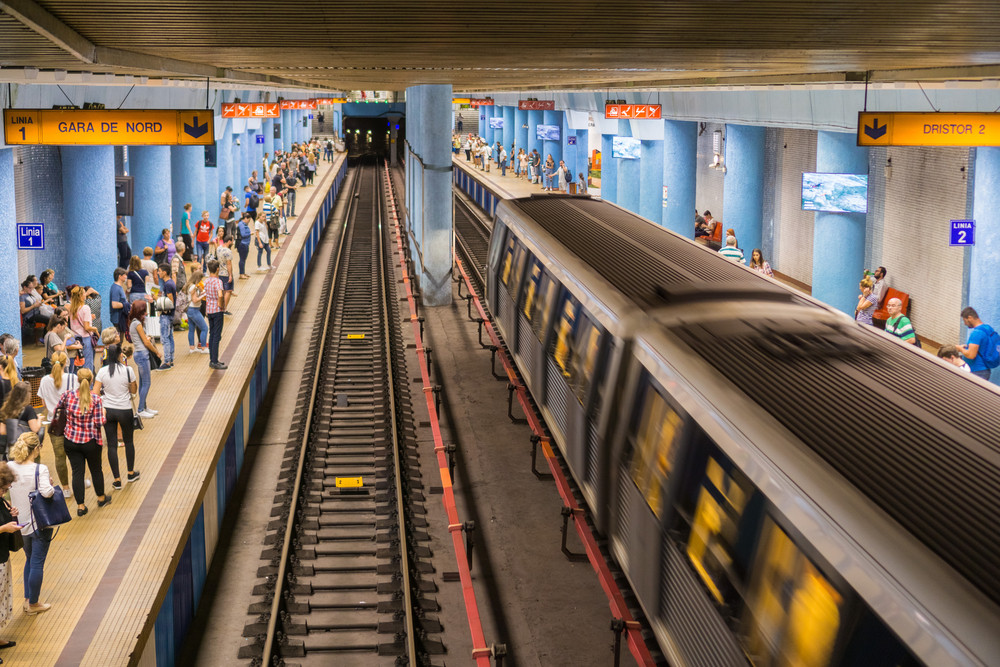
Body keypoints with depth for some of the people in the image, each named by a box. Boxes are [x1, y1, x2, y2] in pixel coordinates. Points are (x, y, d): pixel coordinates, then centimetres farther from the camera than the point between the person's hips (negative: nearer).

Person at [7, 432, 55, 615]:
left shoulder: (10, 467, -6)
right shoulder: (40, 469, -21)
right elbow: (46, 492, -33)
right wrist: (51, 485, -13)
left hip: (21, 523, 6)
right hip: (40, 523, -5)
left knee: (29, 560, 24)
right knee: (37, 564, 8)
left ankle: (27, 600, 32)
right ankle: (33, 604, 18)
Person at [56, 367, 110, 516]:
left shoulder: (67, 396, -9)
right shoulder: (96, 399, -16)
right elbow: (99, 423, -16)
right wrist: (103, 413, 4)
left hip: (71, 441, 1)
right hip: (91, 442, -1)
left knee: (77, 472, 7)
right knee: (96, 469, 19)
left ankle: (80, 506, 9)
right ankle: (101, 498, 38)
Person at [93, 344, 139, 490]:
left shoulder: (102, 371, -6)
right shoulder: (128, 370, -11)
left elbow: (95, 393, -7)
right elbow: (133, 390, 2)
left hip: (108, 411, 1)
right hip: (124, 411, -1)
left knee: (112, 445, 7)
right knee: (128, 441, 20)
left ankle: (117, 480, 9)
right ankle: (131, 473, 32)